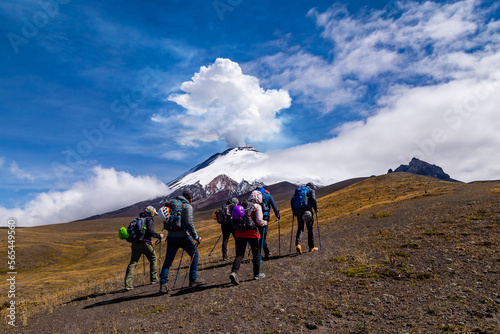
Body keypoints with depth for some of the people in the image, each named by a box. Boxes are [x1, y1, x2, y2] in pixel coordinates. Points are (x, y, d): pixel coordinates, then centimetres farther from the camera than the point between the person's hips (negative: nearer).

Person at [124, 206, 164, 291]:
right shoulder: (149, 219, -2)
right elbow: (150, 231, -14)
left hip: (135, 243, 6)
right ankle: (154, 279, 19)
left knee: (133, 263, 3)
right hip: (145, 243, -6)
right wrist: (159, 236, -2)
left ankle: (128, 284, -6)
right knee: (153, 259, 15)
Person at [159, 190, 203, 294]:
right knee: (194, 254, 12)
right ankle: (193, 280, 13)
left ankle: (163, 285, 2)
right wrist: (196, 237, -7)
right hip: (182, 237, -6)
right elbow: (189, 223, -15)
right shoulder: (187, 207, -5)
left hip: (171, 237, 6)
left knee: (168, 261, 9)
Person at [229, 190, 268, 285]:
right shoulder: (257, 206, 0)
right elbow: (259, 221, -8)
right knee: (256, 253, 15)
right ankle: (257, 274, 23)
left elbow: (235, 219, 16)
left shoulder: (241, 205, 16)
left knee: (239, 254, 5)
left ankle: (234, 272, -15)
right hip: (251, 232, -4)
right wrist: (265, 223, 12)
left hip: (239, 232, 4)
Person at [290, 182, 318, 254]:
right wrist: (316, 209, -2)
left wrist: (294, 211, 14)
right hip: (307, 211, -4)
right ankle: (311, 247, 15)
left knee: (300, 228, 7)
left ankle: (298, 244, -16)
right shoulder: (311, 191, 8)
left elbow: (292, 200, 12)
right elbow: (313, 200, -11)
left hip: (298, 210, 4)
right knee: (310, 228, 9)